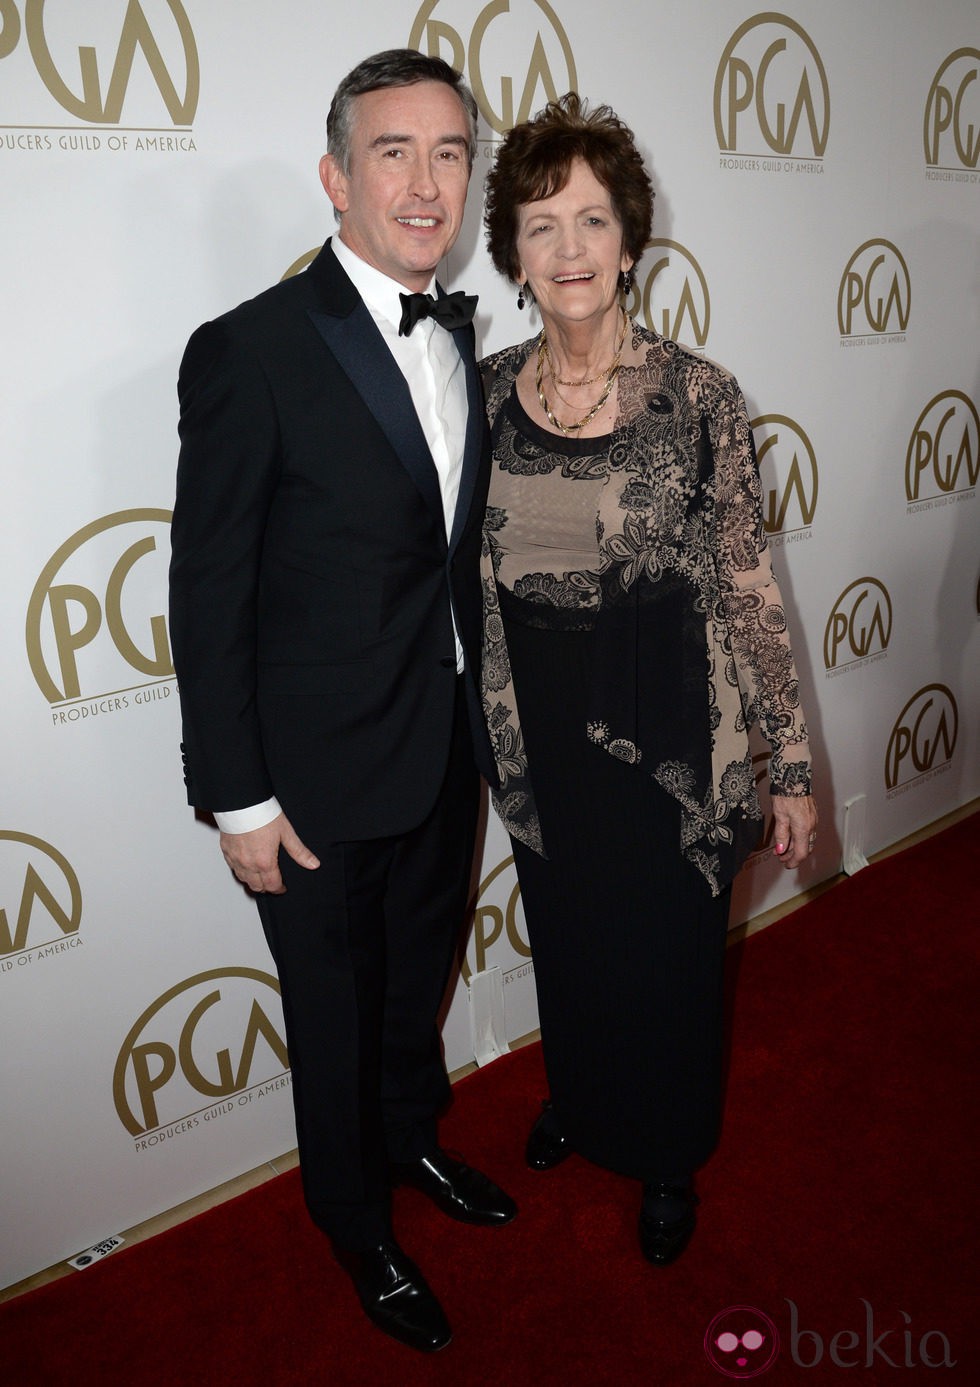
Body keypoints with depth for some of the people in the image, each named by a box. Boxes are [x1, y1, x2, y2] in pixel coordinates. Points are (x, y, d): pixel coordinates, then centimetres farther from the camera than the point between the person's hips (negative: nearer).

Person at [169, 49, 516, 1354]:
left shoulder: (461, 334, 3)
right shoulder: (251, 351, -18)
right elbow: (207, 597, -15)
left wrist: (483, 712, 12)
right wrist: (240, 799, -14)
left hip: (448, 754, 6)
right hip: (323, 778, -6)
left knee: (420, 976, 26)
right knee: (338, 1015, 16)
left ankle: (413, 1139, 54)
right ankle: (358, 1222, 43)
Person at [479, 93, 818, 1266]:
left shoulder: (699, 397, -12)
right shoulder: (485, 393, -3)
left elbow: (746, 587, -9)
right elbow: (463, 573, 6)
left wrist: (790, 763, -7)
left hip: (671, 740, -2)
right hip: (537, 740, 3)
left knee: (667, 953, 14)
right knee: (567, 944, 22)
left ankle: (668, 1158, 44)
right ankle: (578, 1098, 55)